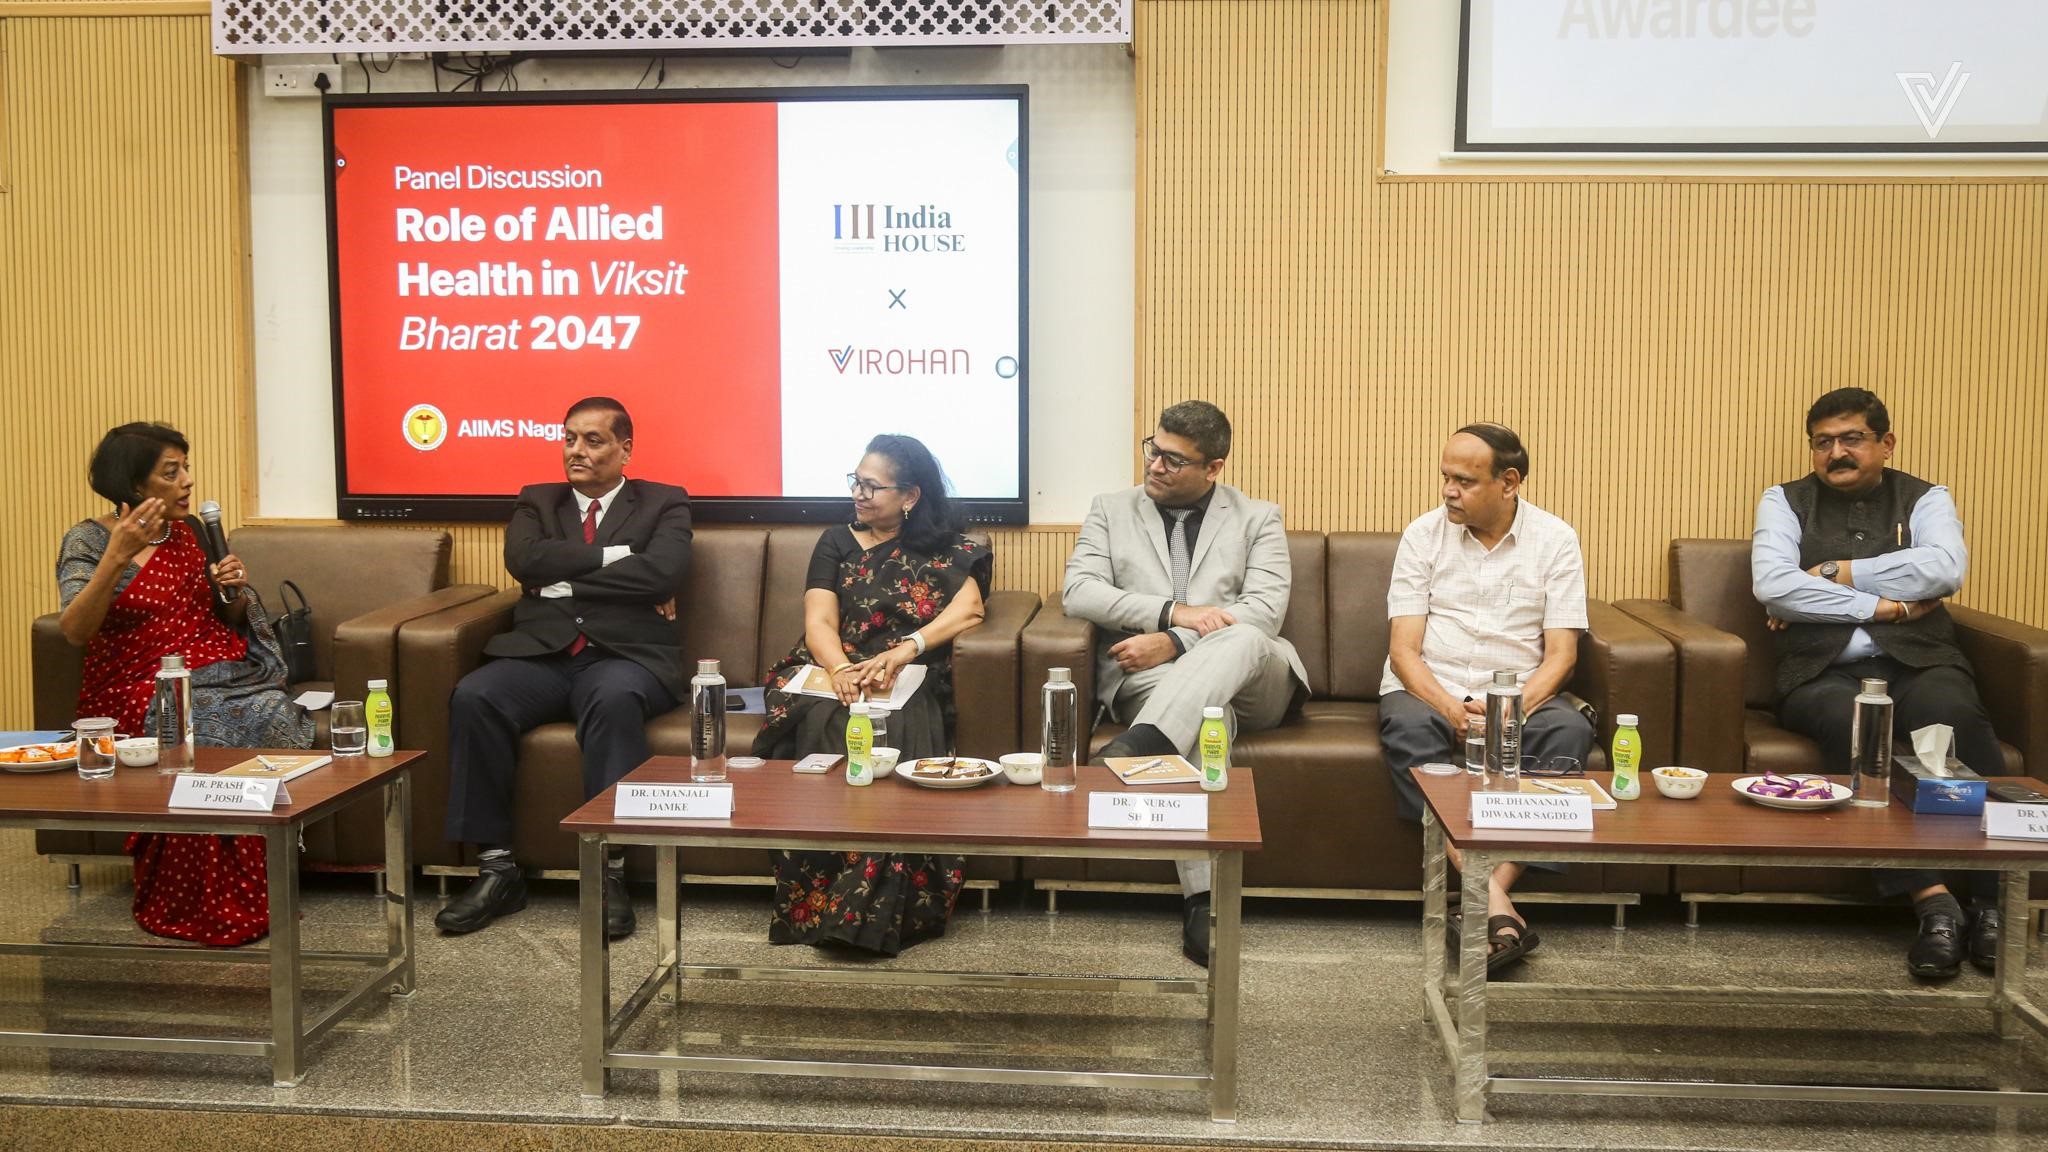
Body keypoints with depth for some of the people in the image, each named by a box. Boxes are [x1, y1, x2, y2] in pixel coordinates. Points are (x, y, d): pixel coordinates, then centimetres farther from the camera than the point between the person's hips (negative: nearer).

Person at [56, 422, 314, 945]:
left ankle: (249, 898, -20)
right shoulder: (88, 540, -1)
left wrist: (234, 592, -1)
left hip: (219, 674, 4)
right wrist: (118, 556, -27)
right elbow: (74, 631, -17)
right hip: (138, 688, -4)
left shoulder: (189, 532, 14)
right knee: (215, 729, -34)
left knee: (274, 716, -29)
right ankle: (209, 909, -21)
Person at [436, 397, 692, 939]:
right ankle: (496, 867, -19)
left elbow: (665, 572, -8)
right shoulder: (537, 502, 22)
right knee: (473, 697, -27)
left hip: (625, 655, -3)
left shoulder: (664, 503, 13)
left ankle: (610, 872, -31)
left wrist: (565, 582, -5)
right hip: (541, 654, 3)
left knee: (614, 698, -37)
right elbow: (524, 560, -1)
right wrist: (614, 556, -6)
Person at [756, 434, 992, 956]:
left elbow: (970, 608, -6)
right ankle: (817, 907, -33)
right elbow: (818, 622, 5)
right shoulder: (837, 543, 19)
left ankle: (877, 913, -36)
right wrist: (842, 669, -19)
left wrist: (905, 650, -23)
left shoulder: (944, 551, 14)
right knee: (827, 724, -35)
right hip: (831, 676, 2)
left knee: (895, 731, -37)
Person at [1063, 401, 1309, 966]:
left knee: (1243, 641, -36)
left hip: (1249, 683, 1)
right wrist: (1173, 612, -13)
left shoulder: (1258, 518, 13)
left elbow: (1265, 611, -3)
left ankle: (1133, 750, -49)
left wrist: (1171, 644, -15)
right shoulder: (1111, 510, 16)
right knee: (1204, 715, -37)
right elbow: (1078, 591, 0)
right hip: (1146, 679, 0)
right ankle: (1203, 898, -43)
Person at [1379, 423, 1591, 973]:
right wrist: (1449, 708, -22)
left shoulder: (1554, 540, 3)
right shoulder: (1424, 534, 2)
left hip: (1521, 695, 1)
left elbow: (1560, 654, -2)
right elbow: (1403, 649, -4)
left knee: (1569, 730, -32)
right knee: (1407, 727, -35)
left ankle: (1492, 892, -37)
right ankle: (1496, 906, -42)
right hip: (1430, 691, 0)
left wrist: (1513, 709, -21)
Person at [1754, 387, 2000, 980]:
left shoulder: (1925, 499, 16)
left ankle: (1994, 898, -28)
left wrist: (1835, 574, -5)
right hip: (1824, 672, -1)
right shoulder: (1785, 501, 14)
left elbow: (1946, 568, -6)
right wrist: (1881, 605, -5)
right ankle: (1931, 899, -36)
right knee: (1850, 723, -35)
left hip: (1919, 663, 1)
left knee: (1950, 712, -33)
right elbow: (1771, 584, -5)